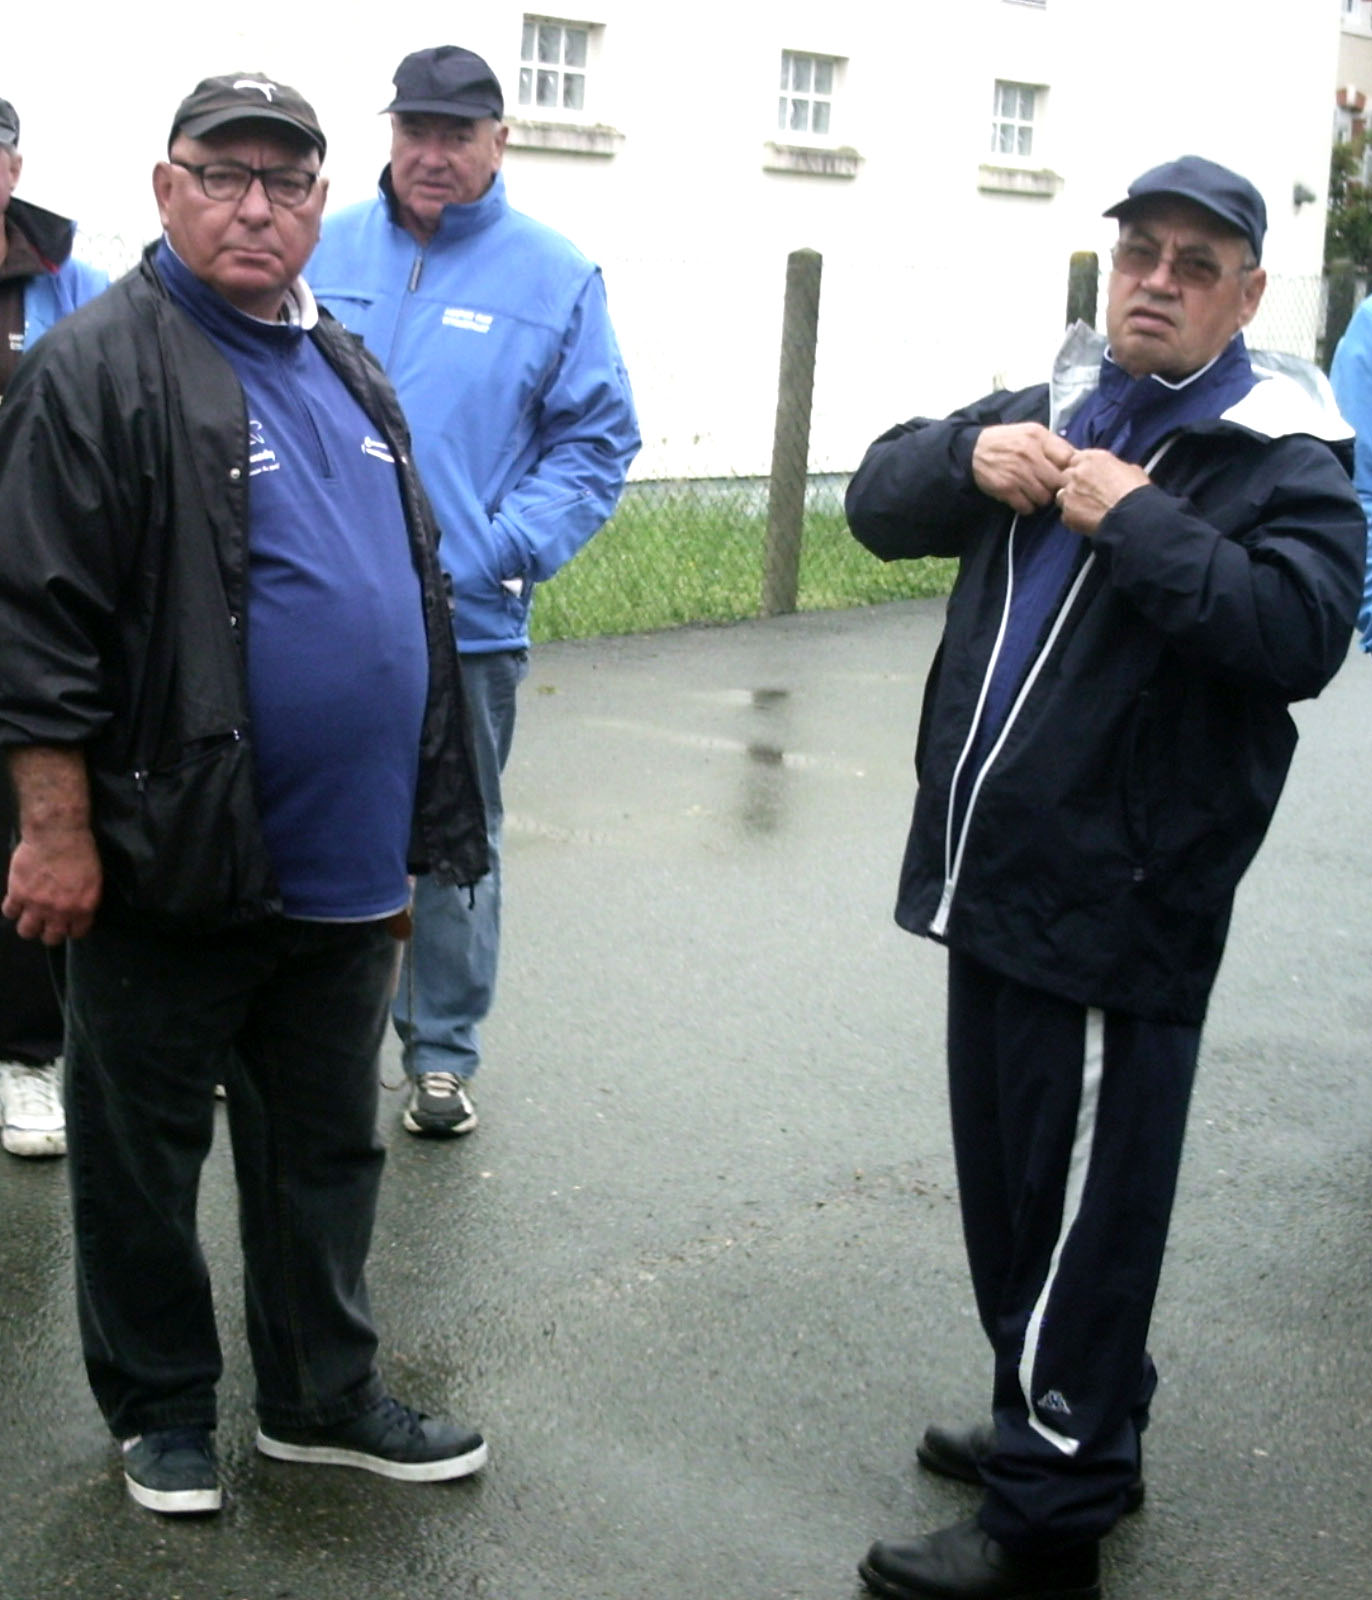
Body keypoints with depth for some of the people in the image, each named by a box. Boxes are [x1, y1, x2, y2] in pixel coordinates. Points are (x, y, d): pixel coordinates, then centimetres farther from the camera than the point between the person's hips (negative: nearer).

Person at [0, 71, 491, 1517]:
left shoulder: (347, 370, 13)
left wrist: (406, 832, 18)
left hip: (340, 868, 7)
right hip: (173, 866, -7)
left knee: (326, 1149, 17)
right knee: (142, 1156, 10)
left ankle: (323, 1397, 32)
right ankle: (160, 1409, 28)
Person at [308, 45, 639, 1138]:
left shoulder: (555, 277, -2)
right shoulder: (326, 253, 4)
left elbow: (598, 439, -1)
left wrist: (504, 553, -13)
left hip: (468, 623, -2)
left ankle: (442, 1051, 23)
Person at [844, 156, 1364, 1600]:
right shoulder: (1049, 416, 16)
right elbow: (879, 500, 12)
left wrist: (1136, 523, -24)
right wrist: (969, 457, -7)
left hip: (1115, 914, -8)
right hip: (990, 885, 8)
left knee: (1082, 1214, 0)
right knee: (1004, 1187, 19)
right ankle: (1059, 1423, 37)